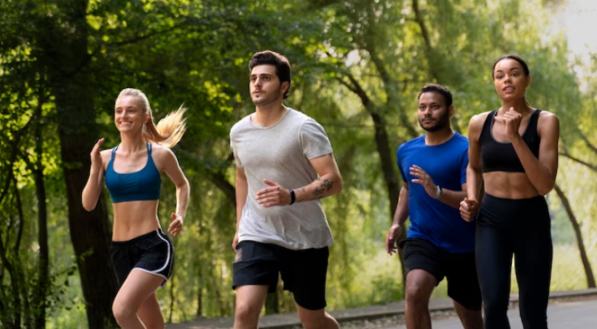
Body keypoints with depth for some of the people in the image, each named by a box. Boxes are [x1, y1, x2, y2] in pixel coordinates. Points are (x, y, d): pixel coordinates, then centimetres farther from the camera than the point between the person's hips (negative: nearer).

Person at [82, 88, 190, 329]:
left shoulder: (160, 155, -3)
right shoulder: (105, 158, 4)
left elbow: (182, 185, 15)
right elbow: (88, 204, -2)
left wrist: (180, 215, -1)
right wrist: (95, 167, -14)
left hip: (154, 246, -5)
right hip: (121, 250, 5)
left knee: (122, 309, -26)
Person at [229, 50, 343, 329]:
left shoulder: (304, 128, -12)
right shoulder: (239, 132, 5)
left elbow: (333, 181, -19)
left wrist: (291, 196, -34)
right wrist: (239, 226, 20)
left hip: (306, 238, -3)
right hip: (257, 236, 3)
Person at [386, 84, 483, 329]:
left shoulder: (465, 150, -12)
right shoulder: (406, 151, 5)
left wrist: (437, 191, -37)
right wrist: (397, 223, 10)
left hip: (464, 246, -3)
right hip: (422, 240, 3)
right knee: (415, 293, -27)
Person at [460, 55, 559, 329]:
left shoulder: (545, 121, -6)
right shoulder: (480, 123, 2)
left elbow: (545, 184, -16)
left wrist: (515, 137, -21)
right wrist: (471, 200, 4)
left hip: (532, 221, -1)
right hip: (491, 221, 1)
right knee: (494, 303, -20)